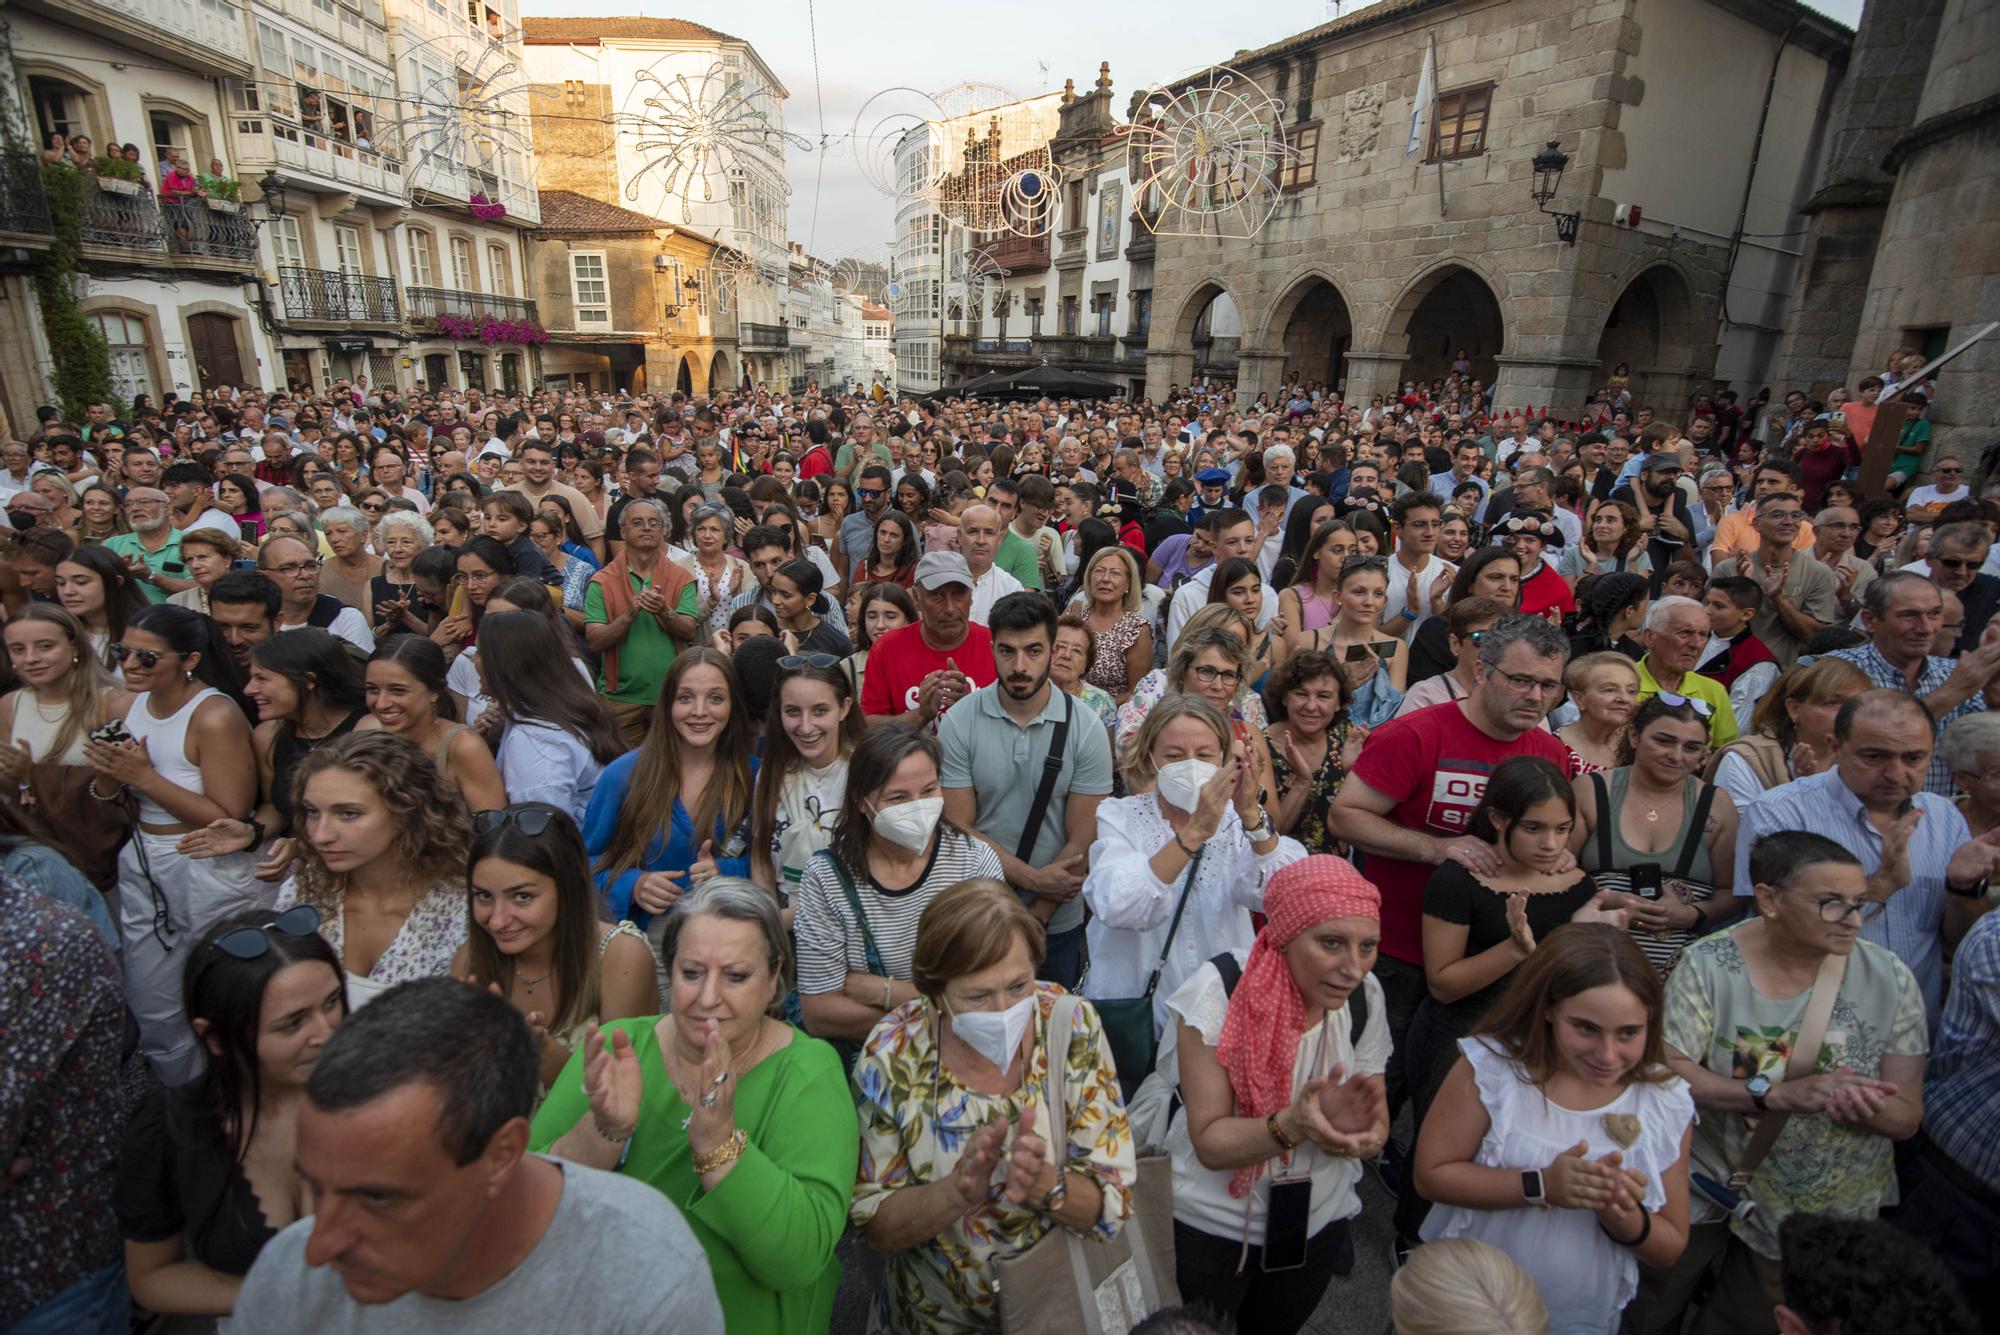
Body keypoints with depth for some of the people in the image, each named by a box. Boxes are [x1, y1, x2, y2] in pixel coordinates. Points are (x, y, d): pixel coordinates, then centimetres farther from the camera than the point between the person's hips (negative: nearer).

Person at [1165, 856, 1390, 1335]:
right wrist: (1293, 1125, -42)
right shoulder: (1220, 989, -28)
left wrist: (1361, 1126, -30)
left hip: (1319, 1223, 4)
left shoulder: (1365, 996, -13)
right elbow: (1210, 1143, -25)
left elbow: (1376, 1127, -7)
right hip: (1211, 1224, -4)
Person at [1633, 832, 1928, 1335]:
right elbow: (1667, 1070, -23)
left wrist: (1869, 1109, -29)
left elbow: (1907, 1116, -7)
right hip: (1707, 1181, -1)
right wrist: (1776, 1093, -33)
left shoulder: (1890, 979, -10)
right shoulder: (1708, 963, -18)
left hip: (1819, 1212, 2)